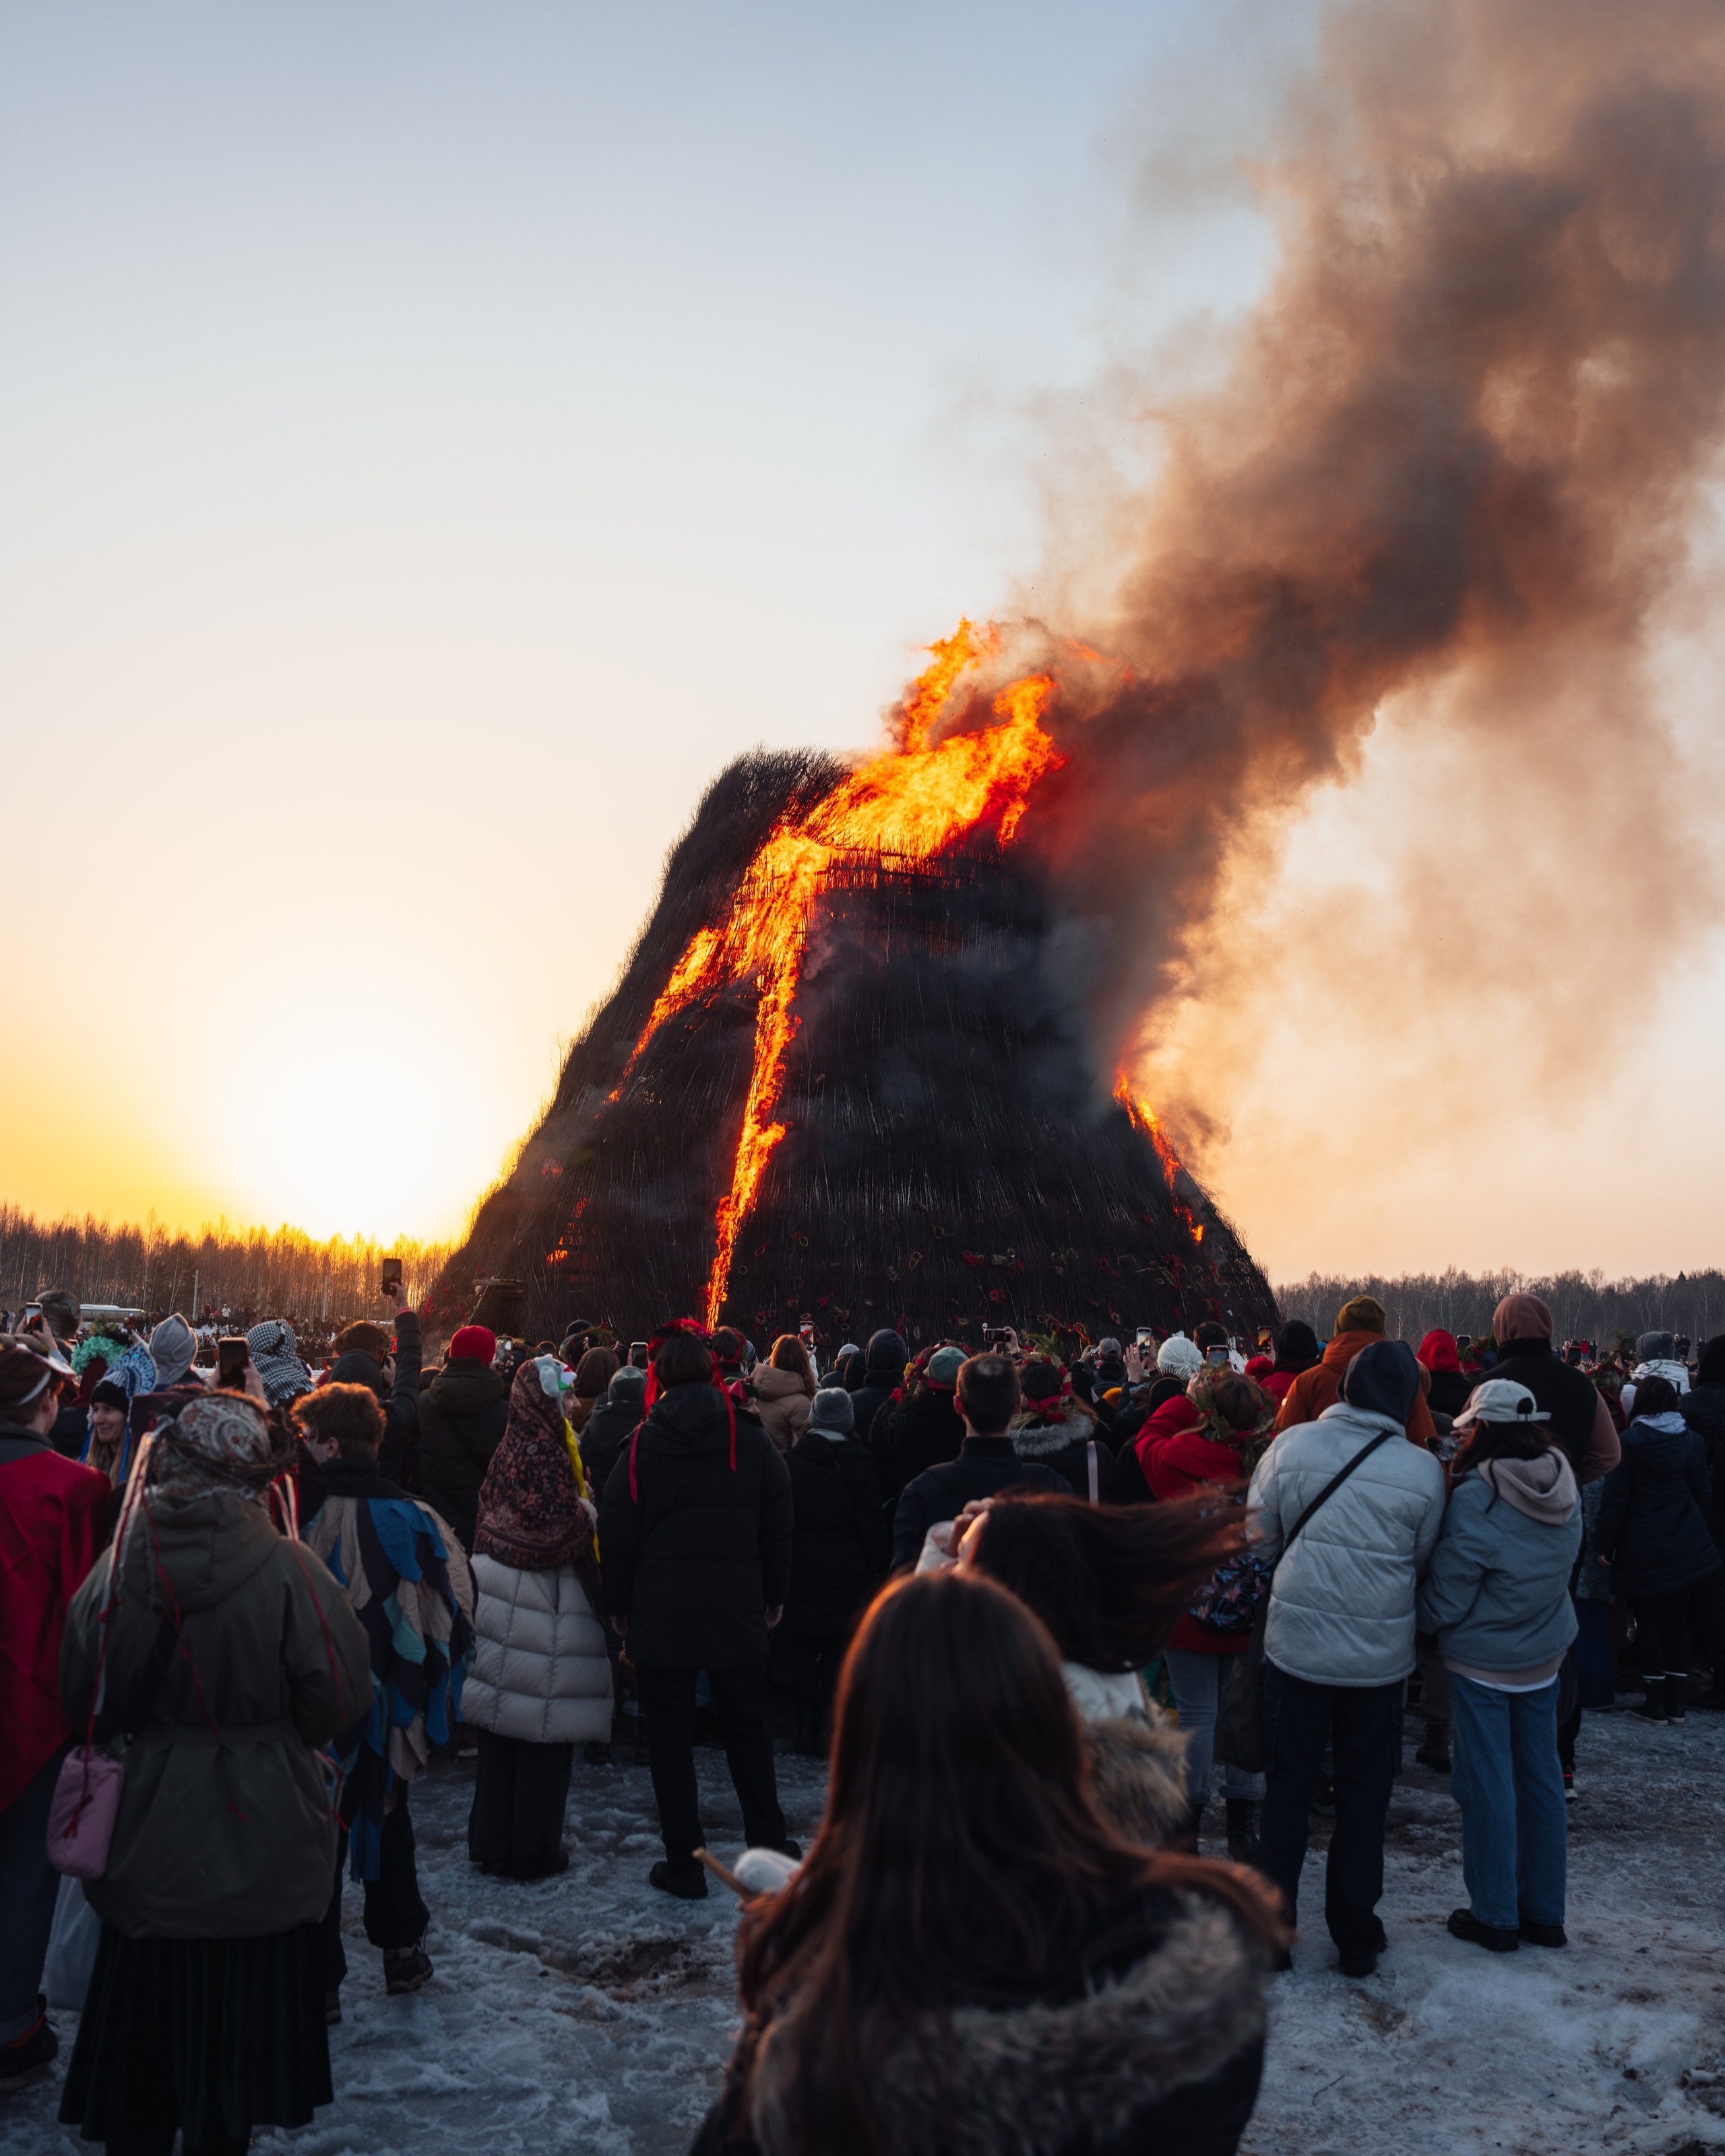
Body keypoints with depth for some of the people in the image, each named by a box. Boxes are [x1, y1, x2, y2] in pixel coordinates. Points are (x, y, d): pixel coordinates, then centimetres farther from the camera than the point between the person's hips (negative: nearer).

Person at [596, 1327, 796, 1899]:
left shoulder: (640, 1447, -7)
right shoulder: (753, 1444, -2)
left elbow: (617, 1534, -4)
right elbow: (777, 1527, 4)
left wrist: (617, 1605, 8)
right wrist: (774, 1595, 15)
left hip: (660, 1615, -2)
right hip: (737, 1612, 2)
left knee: (670, 1739, 7)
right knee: (747, 1730, 16)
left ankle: (685, 1865, 11)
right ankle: (770, 1847, 22)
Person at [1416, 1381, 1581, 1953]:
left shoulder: (1476, 1498, -23)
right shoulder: (1564, 1488, -3)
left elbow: (1447, 1596, -16)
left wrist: (1427, 1621, 3)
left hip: (1482, 1658, -6)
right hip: (1545, 1654, 6)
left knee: (1488, 1785, 4)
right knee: (1540, 1778, 14)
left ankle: (1495, 1917, 13)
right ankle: (1544, 1912, 24)